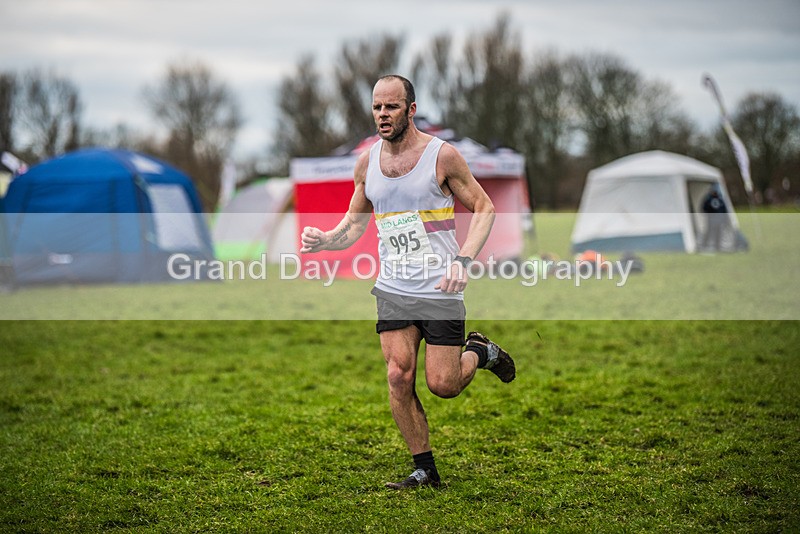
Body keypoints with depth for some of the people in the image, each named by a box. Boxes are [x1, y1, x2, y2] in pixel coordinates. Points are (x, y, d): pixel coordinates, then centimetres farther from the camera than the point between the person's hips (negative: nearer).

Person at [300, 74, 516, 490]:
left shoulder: (441, 155, -9)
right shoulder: (367, 162, 5)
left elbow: (483, 208, -3)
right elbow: (353, 226, 14)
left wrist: (463, 259, -17)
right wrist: (323, 240, -8)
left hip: (440, 289, -4)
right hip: (393, 289, 4)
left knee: (442, 385, -5)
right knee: (399, 377, -7)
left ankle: (480, 352, 29)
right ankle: (425, 470, 7)